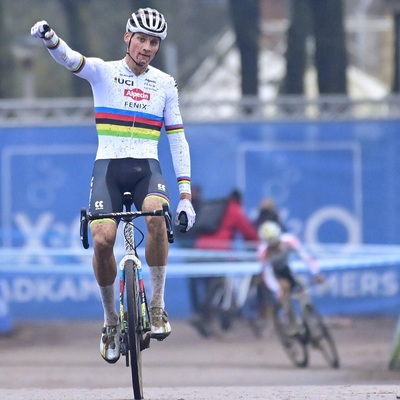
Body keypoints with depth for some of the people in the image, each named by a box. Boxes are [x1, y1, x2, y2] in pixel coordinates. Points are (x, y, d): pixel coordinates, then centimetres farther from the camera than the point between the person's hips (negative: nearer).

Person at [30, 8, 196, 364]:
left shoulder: (165, 84, 9)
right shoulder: (103, 72, 4)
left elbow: (177, 139, 10)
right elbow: (69, 59, -16)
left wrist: (186, 194, 3)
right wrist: (49, 38, -40)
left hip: (147, 167, 1)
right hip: (109, 166, -1)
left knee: (157, 215, -32)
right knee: (102, 239, -22)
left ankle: (158, 305, -18)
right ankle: (110, 319, 2)